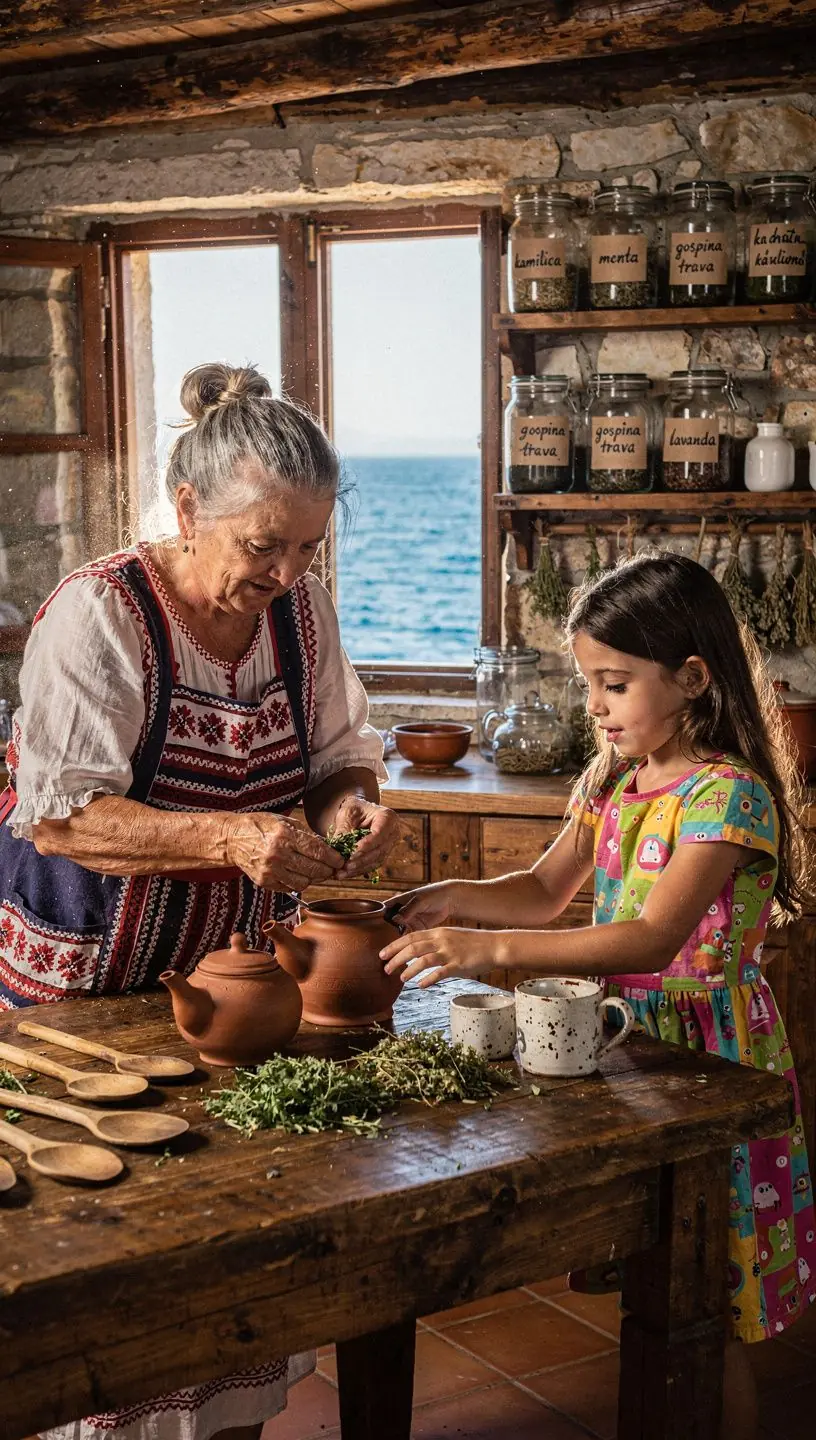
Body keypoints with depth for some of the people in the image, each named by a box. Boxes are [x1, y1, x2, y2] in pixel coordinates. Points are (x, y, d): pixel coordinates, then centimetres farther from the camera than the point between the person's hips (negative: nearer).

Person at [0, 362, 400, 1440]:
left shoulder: (302, 608, 0)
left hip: (236, 968, 5)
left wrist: (351, 806, -14)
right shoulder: (101, 614, -18)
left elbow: (341, 758, 11)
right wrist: (231, 837, -34)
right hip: (90, 983, -5)